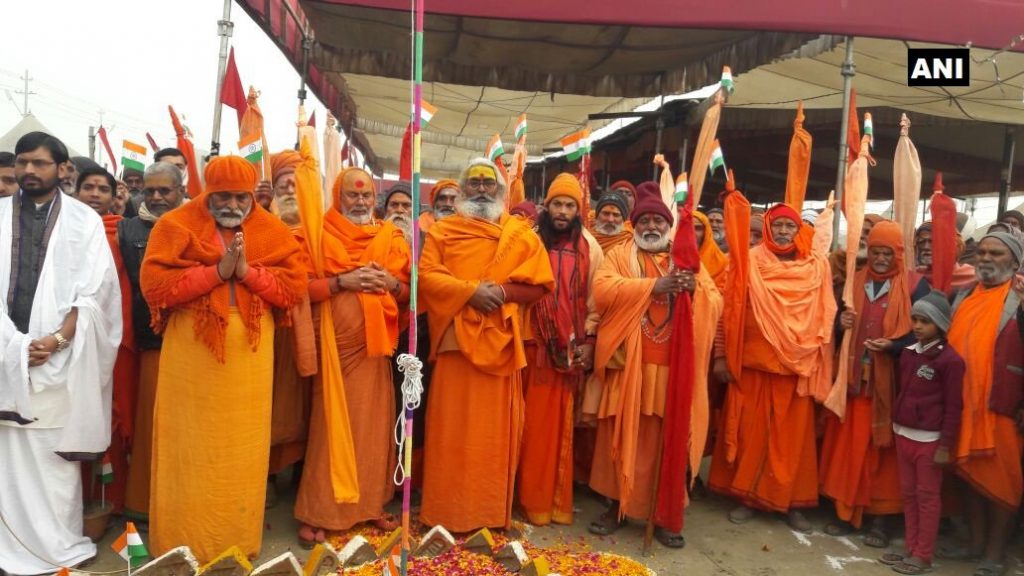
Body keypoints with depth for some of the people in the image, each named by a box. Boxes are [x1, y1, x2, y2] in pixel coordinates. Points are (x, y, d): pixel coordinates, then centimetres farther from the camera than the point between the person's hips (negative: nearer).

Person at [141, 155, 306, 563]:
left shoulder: (271, 231, 7)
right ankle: (184, 545, 22)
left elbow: (294, 287, 0)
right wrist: (216, 271, -16)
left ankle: (240, 542, 24)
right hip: (192, 353, -1)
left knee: (242, 449, 9)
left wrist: (247, 271, -14)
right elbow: (154, 284, -10)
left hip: (250, 355, 2)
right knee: (192, 450, 6)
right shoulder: (177, 226, 1)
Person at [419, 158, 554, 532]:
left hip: (500, 343, 1)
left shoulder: (522, 234, 11)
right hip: (456, 339, 0)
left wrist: (503, 291, -13)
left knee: (496, 431, 5)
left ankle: (493, 512, 17)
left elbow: (542, 285, 4)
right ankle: (447, 512, 13)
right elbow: (426, 275, -4)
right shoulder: (442, 231, 10)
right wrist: (470, 291, -17)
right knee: (451, 430, 2)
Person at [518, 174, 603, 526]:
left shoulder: (589, 246, 4)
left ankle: (556, 498, 18)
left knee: (559, 423, 6)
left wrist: (588, 340, -1)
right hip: (534, 344, 0)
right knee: (533, 422, 3)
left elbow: (595, 296, 5)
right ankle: (532, 497, 15)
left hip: (570, 347, 1)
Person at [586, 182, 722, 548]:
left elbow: (716, 302, 5)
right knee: (623, 437, 5)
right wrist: (654, 285, -19)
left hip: (673, 368, 2)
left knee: (667, 440, 6)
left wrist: (695, 288, -16)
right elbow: (602, 290, -13)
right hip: (629, 366, -1)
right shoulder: (619, 255, 6)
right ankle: (618, 505, 20)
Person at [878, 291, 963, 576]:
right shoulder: (907, 353, 8)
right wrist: (896, 427, 13)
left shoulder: (950, 360, -12)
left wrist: (946, 444, -12)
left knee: (927, 496, 4)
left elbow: (953, 407, -12)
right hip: (904, 434, 7)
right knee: (909, 493, 14)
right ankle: (911, 548, 26)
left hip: (930, 439, -7)